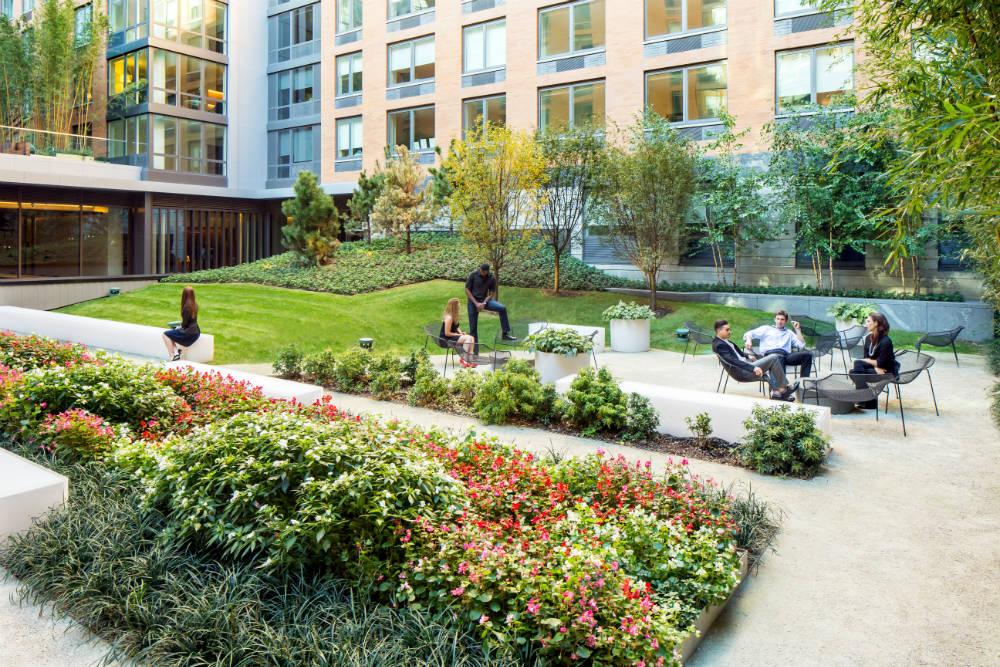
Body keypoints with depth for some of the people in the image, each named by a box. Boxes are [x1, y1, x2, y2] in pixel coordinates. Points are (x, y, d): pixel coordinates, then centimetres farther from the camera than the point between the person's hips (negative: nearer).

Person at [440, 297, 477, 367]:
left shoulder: (454, 317, 9)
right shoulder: (449, 318, -21)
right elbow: (447, 333, -21)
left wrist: (461, 332, -1)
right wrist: (459, 334, -13)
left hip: (453, 336, 9)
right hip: (446, 340, -9)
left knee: (471, 338, -8)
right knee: (467, 338, -24)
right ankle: (464, 360, -20)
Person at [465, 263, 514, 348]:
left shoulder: (492, 279, -5)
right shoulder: (473, 275, -10)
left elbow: (492, 293, 0)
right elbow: (467, 290, -7)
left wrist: (484, 303, -17)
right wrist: (476, 303, -14)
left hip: (485, 300, 2)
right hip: (473, 301, -2)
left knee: (502, 308, -20)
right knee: (473, 327, -3)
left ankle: (505, 333, -15)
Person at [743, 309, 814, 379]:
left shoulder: (789, 332, 33)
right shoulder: (766, 328, 28)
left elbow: (802, 345, 21)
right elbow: (749, 334, 15)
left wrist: (798, 330, 21)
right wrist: (748, 340, -8)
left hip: (786, 355, 4)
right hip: (770, 353, -3)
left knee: (807, 354, -24)